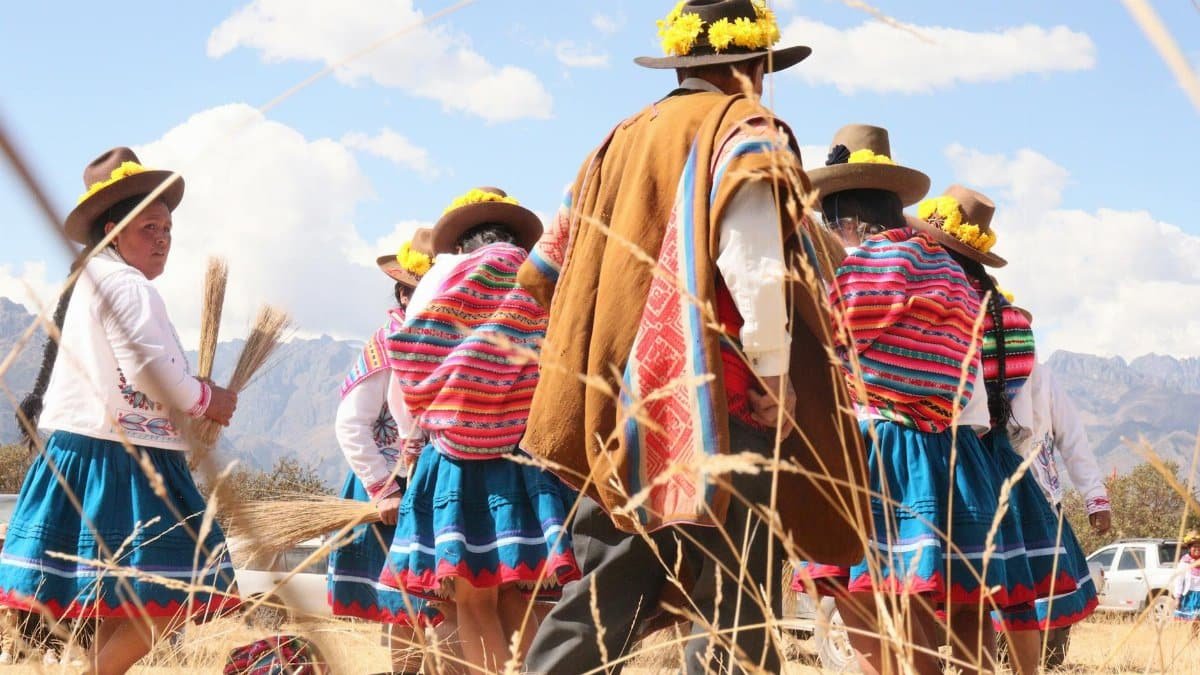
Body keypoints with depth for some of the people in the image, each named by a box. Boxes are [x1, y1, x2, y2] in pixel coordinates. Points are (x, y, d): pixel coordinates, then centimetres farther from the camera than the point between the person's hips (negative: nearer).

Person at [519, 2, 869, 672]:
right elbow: (754, 266, -20)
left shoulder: (621, 141, 17)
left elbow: (541, 273, 20)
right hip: (717, 409, -7)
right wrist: (774, 377, -13)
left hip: (621, 411, 7)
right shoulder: (744, 128, -2)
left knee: (601, 600, 11)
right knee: (735, 617, -3)